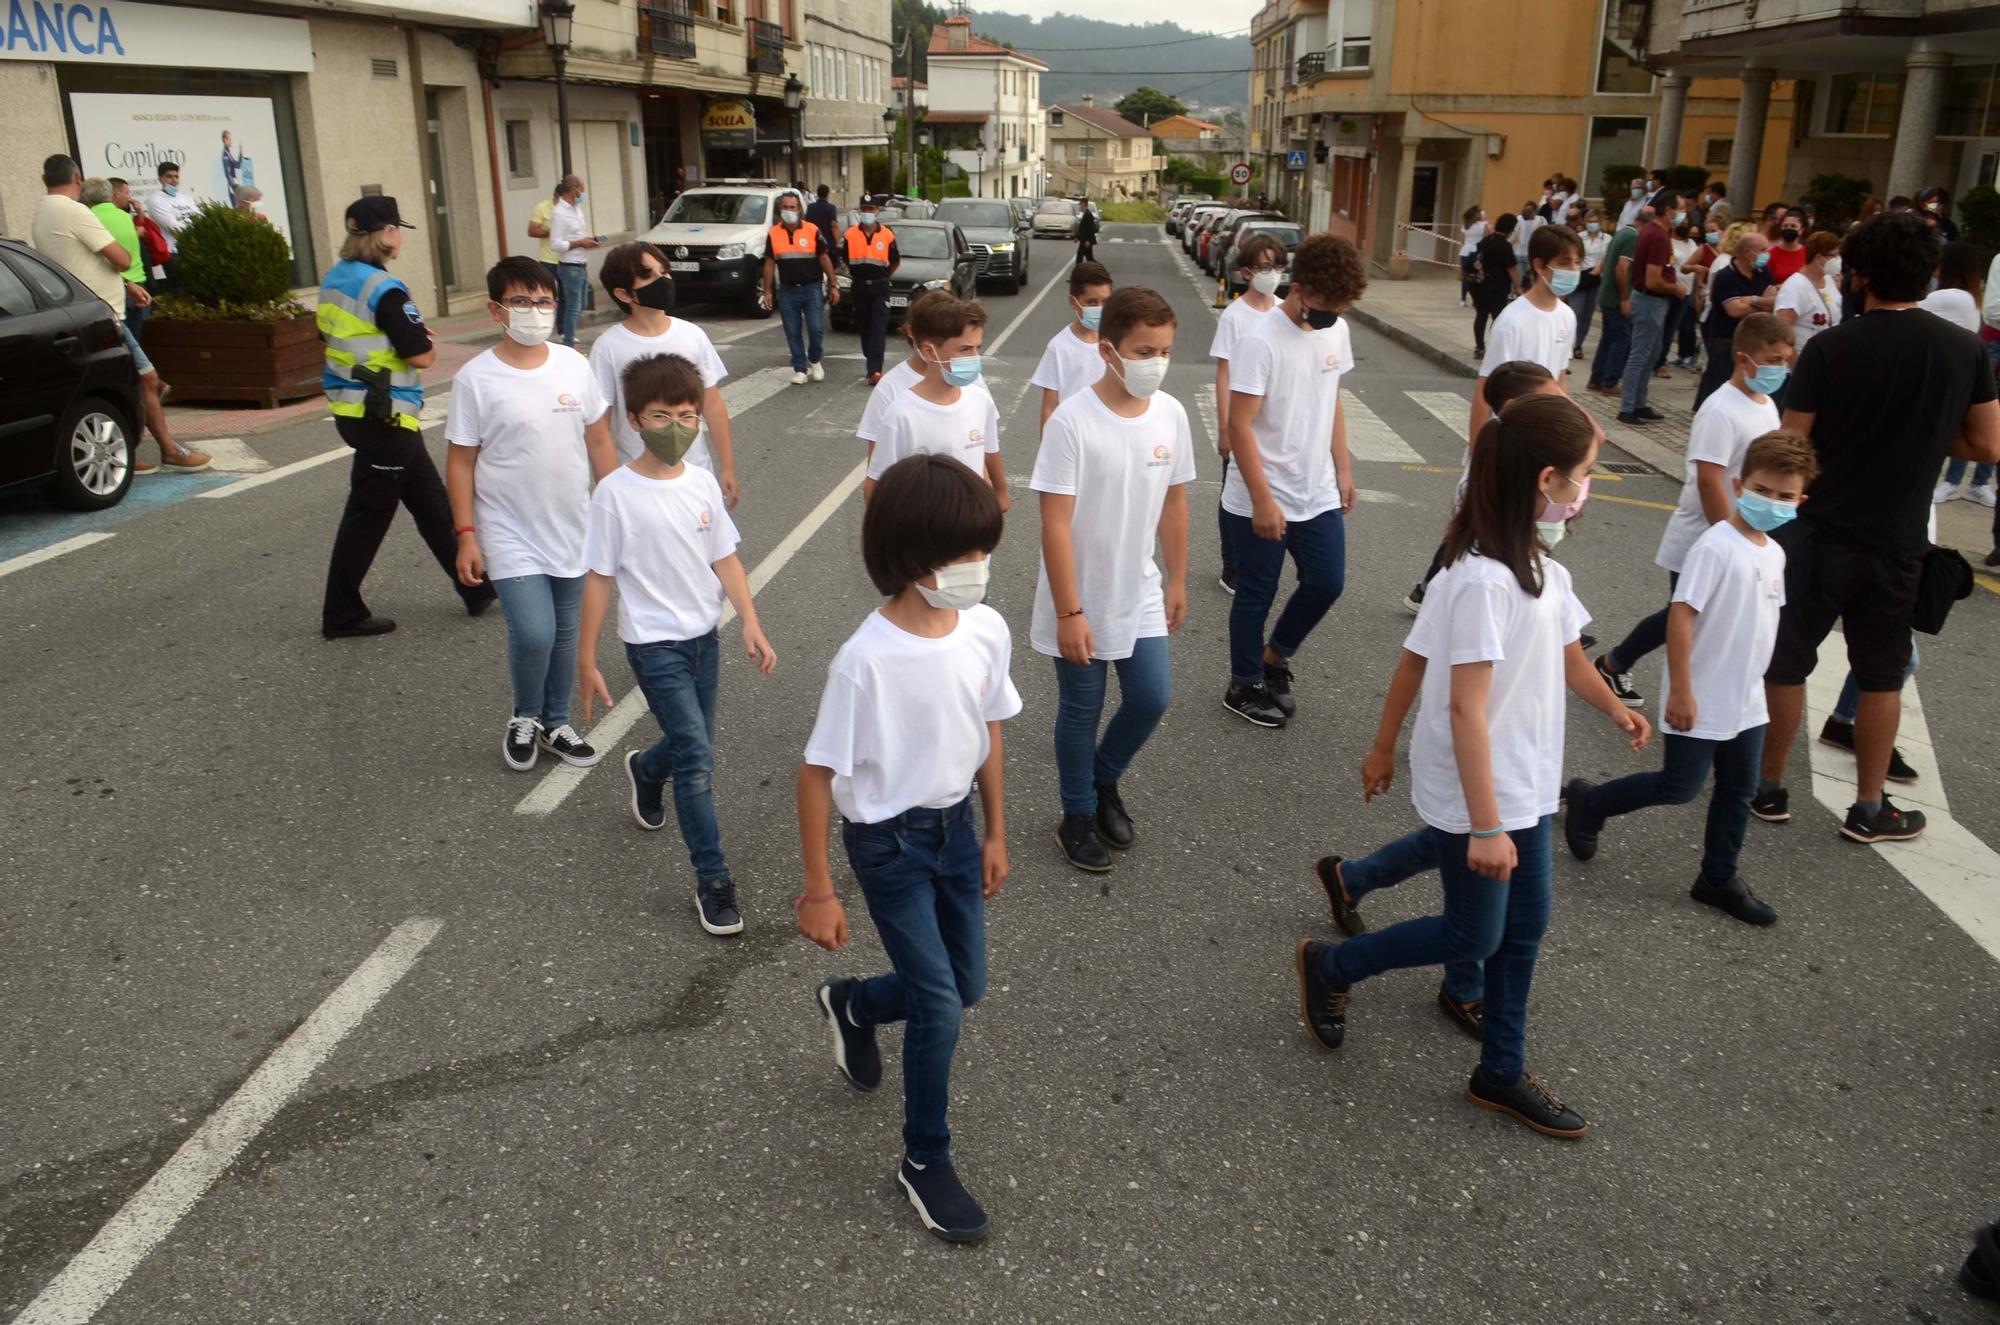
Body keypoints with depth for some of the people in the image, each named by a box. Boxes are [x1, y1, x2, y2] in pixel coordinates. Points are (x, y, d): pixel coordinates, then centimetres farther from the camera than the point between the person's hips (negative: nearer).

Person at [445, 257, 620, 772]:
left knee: (565, 635, 13)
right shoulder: (476, 379, -10)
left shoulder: (574, 366, 0)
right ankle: (523, 719, 15)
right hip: (511, 536, -4)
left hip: (573, 531, 4)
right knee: (534, 634, -14)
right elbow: (460, 462, -6)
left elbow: (599, 443, 8)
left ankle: (555, 724, 34)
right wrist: (466, 535, -10)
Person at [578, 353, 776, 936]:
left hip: (705, 635, 6)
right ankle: (713, 882, -1)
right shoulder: (615, 492, -14)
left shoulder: (702, 483, 0)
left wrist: (750, 622, -5)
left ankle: (645, 770, 55)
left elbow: (724, 557, 7)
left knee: (692, 745, 19)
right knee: (697, 757, -11)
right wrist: (587, 660, -7)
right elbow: (599, 578, -9)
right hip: (654, 643, -5)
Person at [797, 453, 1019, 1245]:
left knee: (967, 986, 17)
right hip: (888, 842, -6)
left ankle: (853, 1006, 48)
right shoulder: (866, 659, -27)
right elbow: (818, 773, -18)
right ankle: (925, 1163, 21)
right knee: (940, 1008, -3)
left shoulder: (988, 631, -11)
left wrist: (994, 835, 12)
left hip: (954, 826, 6)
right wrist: (819, 892, -13)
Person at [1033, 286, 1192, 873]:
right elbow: (1055, 525, -20)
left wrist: (1177, 580, 13)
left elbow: (1174, 502, 8)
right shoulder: (1072, 421, -21)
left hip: (1139, 596, 5)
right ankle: (1078, 817, 31)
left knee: (1152, 698, 9)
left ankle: (1105, 782, 37)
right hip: (1081, 603, -4)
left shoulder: (1171, 414, -4)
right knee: (1081, 711, 10)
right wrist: (1069, 612, -19)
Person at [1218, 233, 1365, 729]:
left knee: (1327, 581, 9)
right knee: (1256, 594, 6)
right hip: (1260, 501, -6)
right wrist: (1263, 500, -21)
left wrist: (1343, 469, 13)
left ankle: (1275, 657, 33)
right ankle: (1244, 687, 25)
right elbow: (1240, 426, -20)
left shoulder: (1336, 331, 3)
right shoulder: (1261, 342, -19)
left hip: (1317, 494, 6)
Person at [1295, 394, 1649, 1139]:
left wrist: (1615, 710, 28)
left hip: (1525, 782, 9)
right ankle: (1330, 966, 26)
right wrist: (1487, 826, -30)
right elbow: (1466, 708, -30)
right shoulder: (1483, 581, -27)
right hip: (1476, 793, -9)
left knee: (1526, 922, 15)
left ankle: (1502, 1073, 31)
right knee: (1474, 936, 5)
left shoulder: (1544, 570, 2)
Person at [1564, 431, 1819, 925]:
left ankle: (1719, 879, 27)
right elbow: (1681, 616, -21)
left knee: (1739, 790, 13)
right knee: (1679, 787, 0)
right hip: (1702, 701, -8)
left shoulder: (1774, 553, 6)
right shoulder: (1716, 547, -19)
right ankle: (1587, 801, 21)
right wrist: (1680, 691, -21)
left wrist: (1753, 680, 18)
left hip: (1747, 701, 8)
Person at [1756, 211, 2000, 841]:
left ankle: (1768, 787, 21)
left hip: (1819, 534, -3)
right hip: (1899, 545, 3)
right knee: (1881, 676, 15)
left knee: (1786, 662, 12)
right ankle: (1869, 809, 23)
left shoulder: (1830, 348, -13)